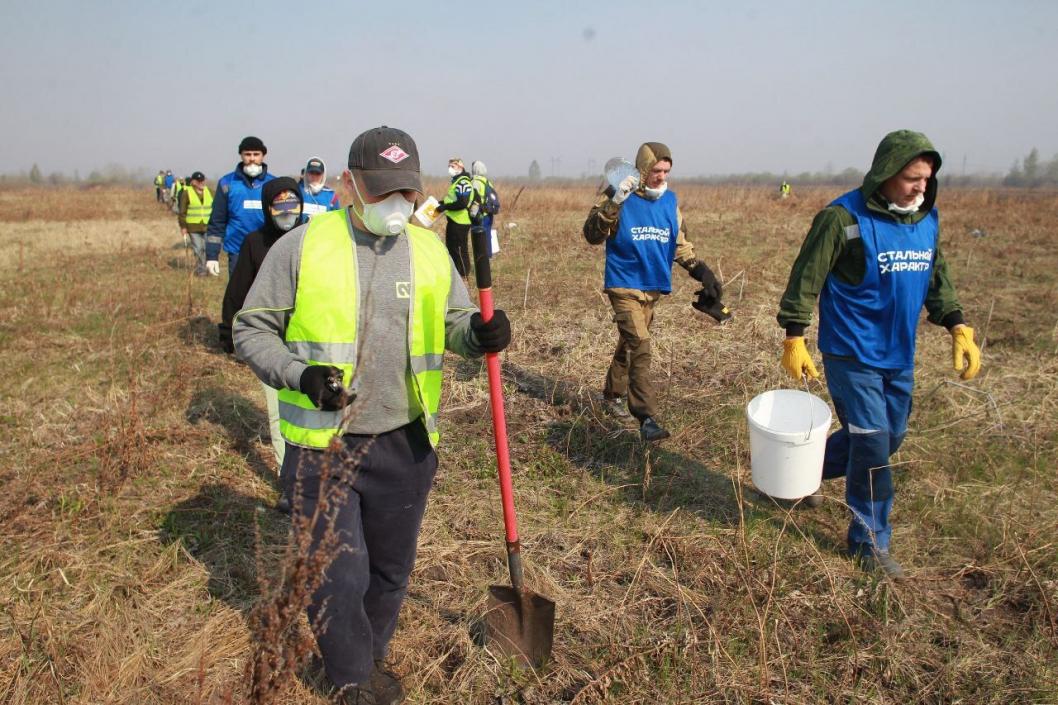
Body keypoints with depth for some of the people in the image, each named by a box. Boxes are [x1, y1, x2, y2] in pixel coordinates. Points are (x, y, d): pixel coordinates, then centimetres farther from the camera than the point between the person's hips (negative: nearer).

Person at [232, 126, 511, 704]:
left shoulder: (430, 249, 5)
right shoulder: (302, 246, -6)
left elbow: (455, 323, 12)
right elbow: (251, 330, -2)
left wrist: (480, 334, -12)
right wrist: (300, 374, -20)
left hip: (406, 445, 4)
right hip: (322, 446, -3)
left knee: (391, 569, 18)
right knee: (337, 577, 3)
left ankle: (370, 655, 46)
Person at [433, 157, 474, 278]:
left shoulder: (463, 182, -16)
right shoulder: (456, 181, 17)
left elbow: (462, 203, -25)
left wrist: (445, 207, -22)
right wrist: (442, 203, 10)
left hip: (460, 222, -11)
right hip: (453, 221, 11)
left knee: (460, 250, -5)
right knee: (451, 247, 19)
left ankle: (463, 276, 2)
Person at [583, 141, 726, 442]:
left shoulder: (670, 201, 7)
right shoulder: (620, 199, -9)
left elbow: (681, 244, 15)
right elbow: (592, 235, -18)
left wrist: (703, 272, 6)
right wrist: (614, 202, -30)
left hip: (654, 287, 6)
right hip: (624, 286, -6)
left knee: (629, 344, 17)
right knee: (640, 347, -16)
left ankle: (612, 395, 37)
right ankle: (647, 419, -16)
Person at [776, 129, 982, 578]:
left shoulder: (927, 219, 6)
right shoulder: (844, 217, -15)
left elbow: (937, 279, 17)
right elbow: (806, 278, -12)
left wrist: (958, 327, 7)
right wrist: (794, 339, -13)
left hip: (899, 357, 8)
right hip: (853, 355, -8)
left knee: (890, 437, 17)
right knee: (872, 445, -5)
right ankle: (870, 542, 12)